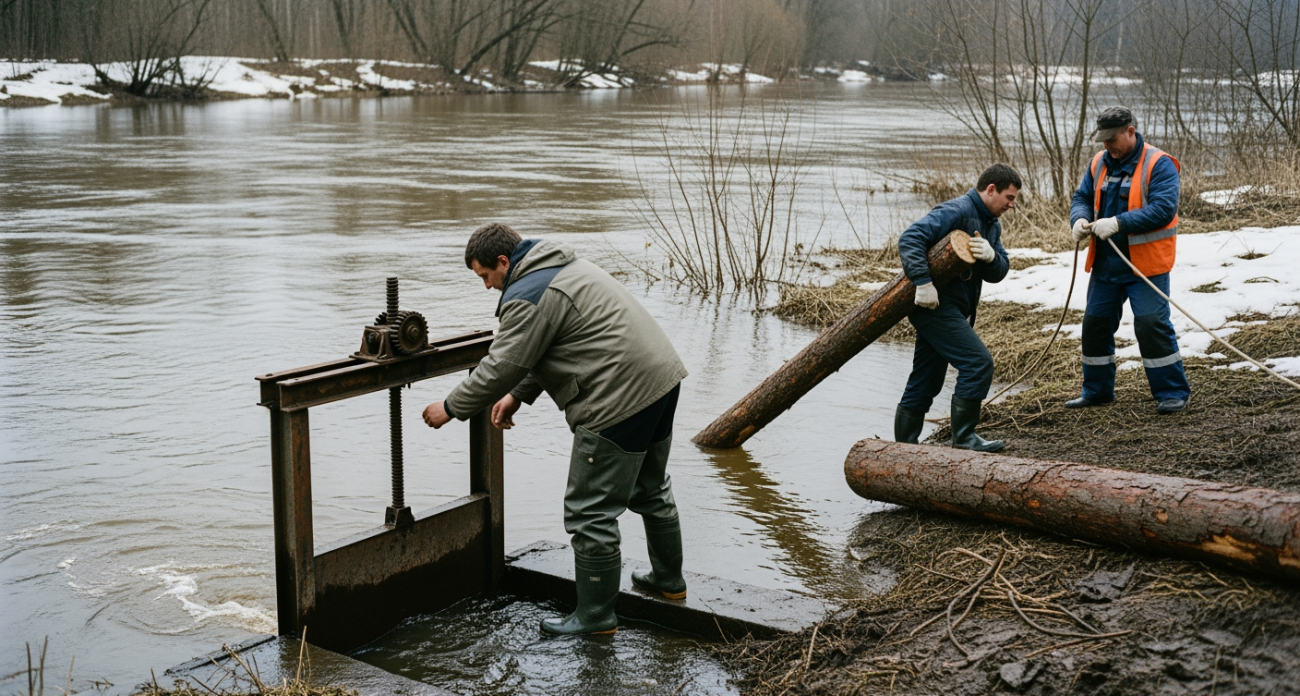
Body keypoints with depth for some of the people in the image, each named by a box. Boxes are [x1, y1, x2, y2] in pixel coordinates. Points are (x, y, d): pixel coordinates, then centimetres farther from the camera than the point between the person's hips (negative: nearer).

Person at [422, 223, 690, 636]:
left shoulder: (528, 296, -14)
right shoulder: (564, 267, 19)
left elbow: (501, 367, -13)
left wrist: (450, 408, 0)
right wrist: (518, 395, 21)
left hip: (620, 399, -11)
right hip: (662, 378, 11)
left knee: (590, 513, 0)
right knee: (651, 489, 27)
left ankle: (596, 616, 9)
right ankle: (669, 580, 43)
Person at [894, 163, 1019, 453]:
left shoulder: (991, 225, 16)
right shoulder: (956, 211, -14)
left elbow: (999, 272, 9)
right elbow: (910, 238, -25)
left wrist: (991, 256, -14)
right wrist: (923, 282, -33)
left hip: (952, 310, 10)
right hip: (935, 306, -10)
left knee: (925, 384, 13)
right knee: (978, 363, -14)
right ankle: (964, 437, -6)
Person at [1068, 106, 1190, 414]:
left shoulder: (1158, 164, -13)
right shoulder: (1099, 163, 8)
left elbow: (1163, 208, -23)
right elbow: (1082, 197, 14)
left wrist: (1118, 223, -29)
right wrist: (1080, 219, -10)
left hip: (1146, 264, -7)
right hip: (1105, 262, 7)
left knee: (1152, 325, -10)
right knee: (1095, 323, 12)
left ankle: (1172, 392, 3)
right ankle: (1097, 390, 27)